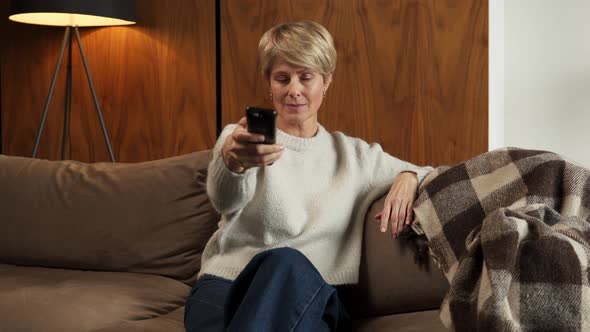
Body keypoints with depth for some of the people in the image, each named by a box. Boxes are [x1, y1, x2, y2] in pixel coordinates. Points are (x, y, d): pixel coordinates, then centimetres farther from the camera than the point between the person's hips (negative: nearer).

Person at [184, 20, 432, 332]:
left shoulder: (355, 155, 17)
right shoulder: (241, 139, 8)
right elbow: (226, 201, -15)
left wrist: (408, 177, 1)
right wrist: (232, 161, -40)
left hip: (312, 298, 2)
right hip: (228, 286, -1)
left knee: (287, 264, -36)